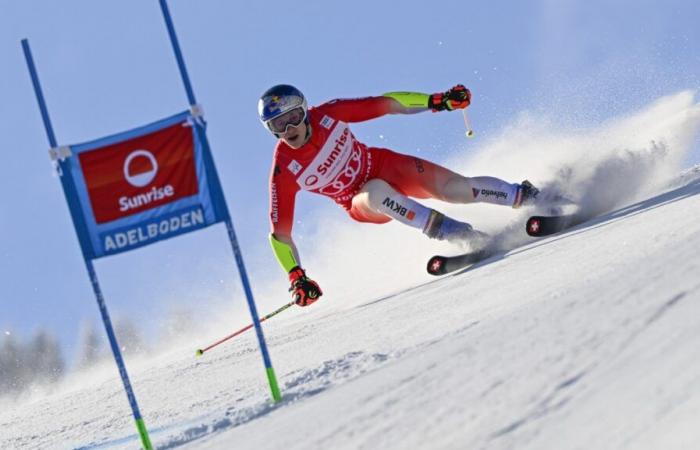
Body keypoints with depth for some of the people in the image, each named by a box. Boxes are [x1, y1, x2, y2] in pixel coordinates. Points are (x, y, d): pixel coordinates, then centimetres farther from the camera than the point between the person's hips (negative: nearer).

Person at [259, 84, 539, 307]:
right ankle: (448, 231, -33)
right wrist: (296, 277, -27)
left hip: (386, 166, 1)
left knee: (453, 187, -19)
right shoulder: (284, 171, -23)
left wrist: (436, 101, -19)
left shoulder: (328, 114, -20)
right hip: (362, 203, -1)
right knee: (377, 192, -37)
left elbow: (385, 104, -12)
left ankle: (526, 196, 0)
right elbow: (280, 233, -18)